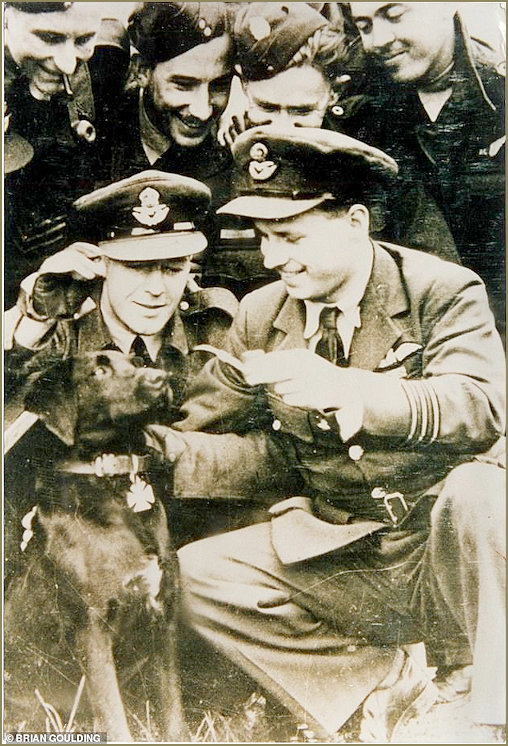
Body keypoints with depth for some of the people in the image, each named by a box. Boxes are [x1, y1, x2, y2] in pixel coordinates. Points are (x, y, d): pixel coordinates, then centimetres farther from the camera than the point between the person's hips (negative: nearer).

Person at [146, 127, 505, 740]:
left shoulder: (442, 289, -8)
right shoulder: (260, 315, 3)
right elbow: (200, 427, 6)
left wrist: (347, 389, -39)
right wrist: (165, 448, -17)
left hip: (442, 544, -3)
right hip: (331, 556, 4)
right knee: (196, 576, -12)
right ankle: (386, 678, 0)